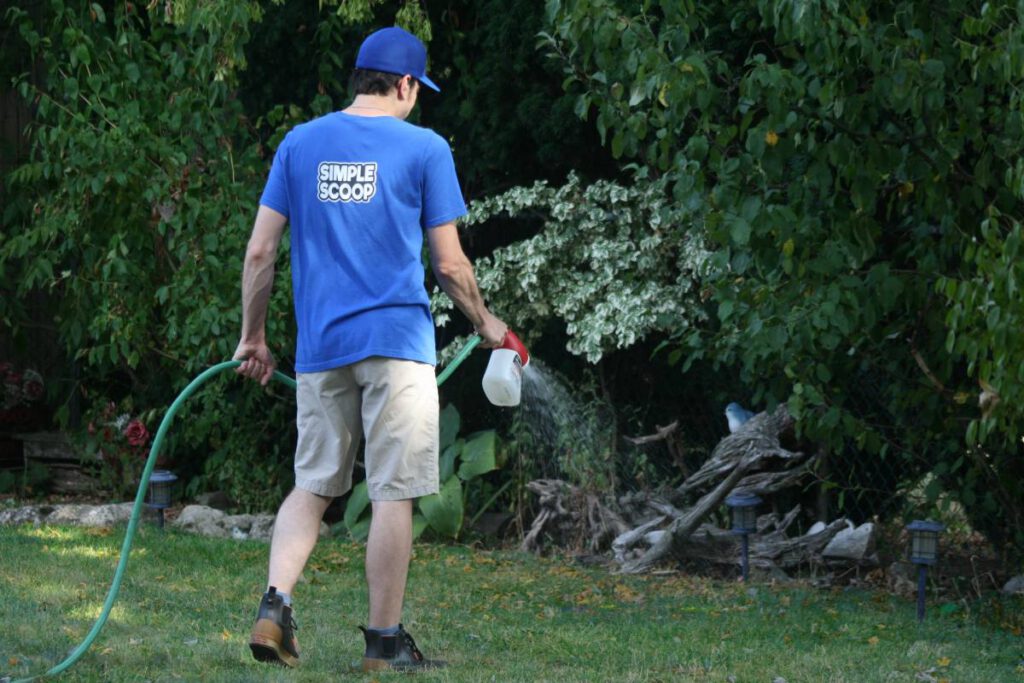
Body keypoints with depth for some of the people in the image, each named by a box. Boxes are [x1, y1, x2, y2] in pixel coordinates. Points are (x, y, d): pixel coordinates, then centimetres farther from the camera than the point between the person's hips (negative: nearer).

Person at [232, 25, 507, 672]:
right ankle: (385, 639, 5)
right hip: (396, 340, -4)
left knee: (313, 485, 12)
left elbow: (260, 251, 6)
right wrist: (485, 323, 16)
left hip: (320, 347, 4)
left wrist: (253, 338, 15)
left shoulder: (300, 143, 8)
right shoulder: (425, 148, -2)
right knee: (394, 494, 1)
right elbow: (450, 264, -1)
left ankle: (275, 606, -6)